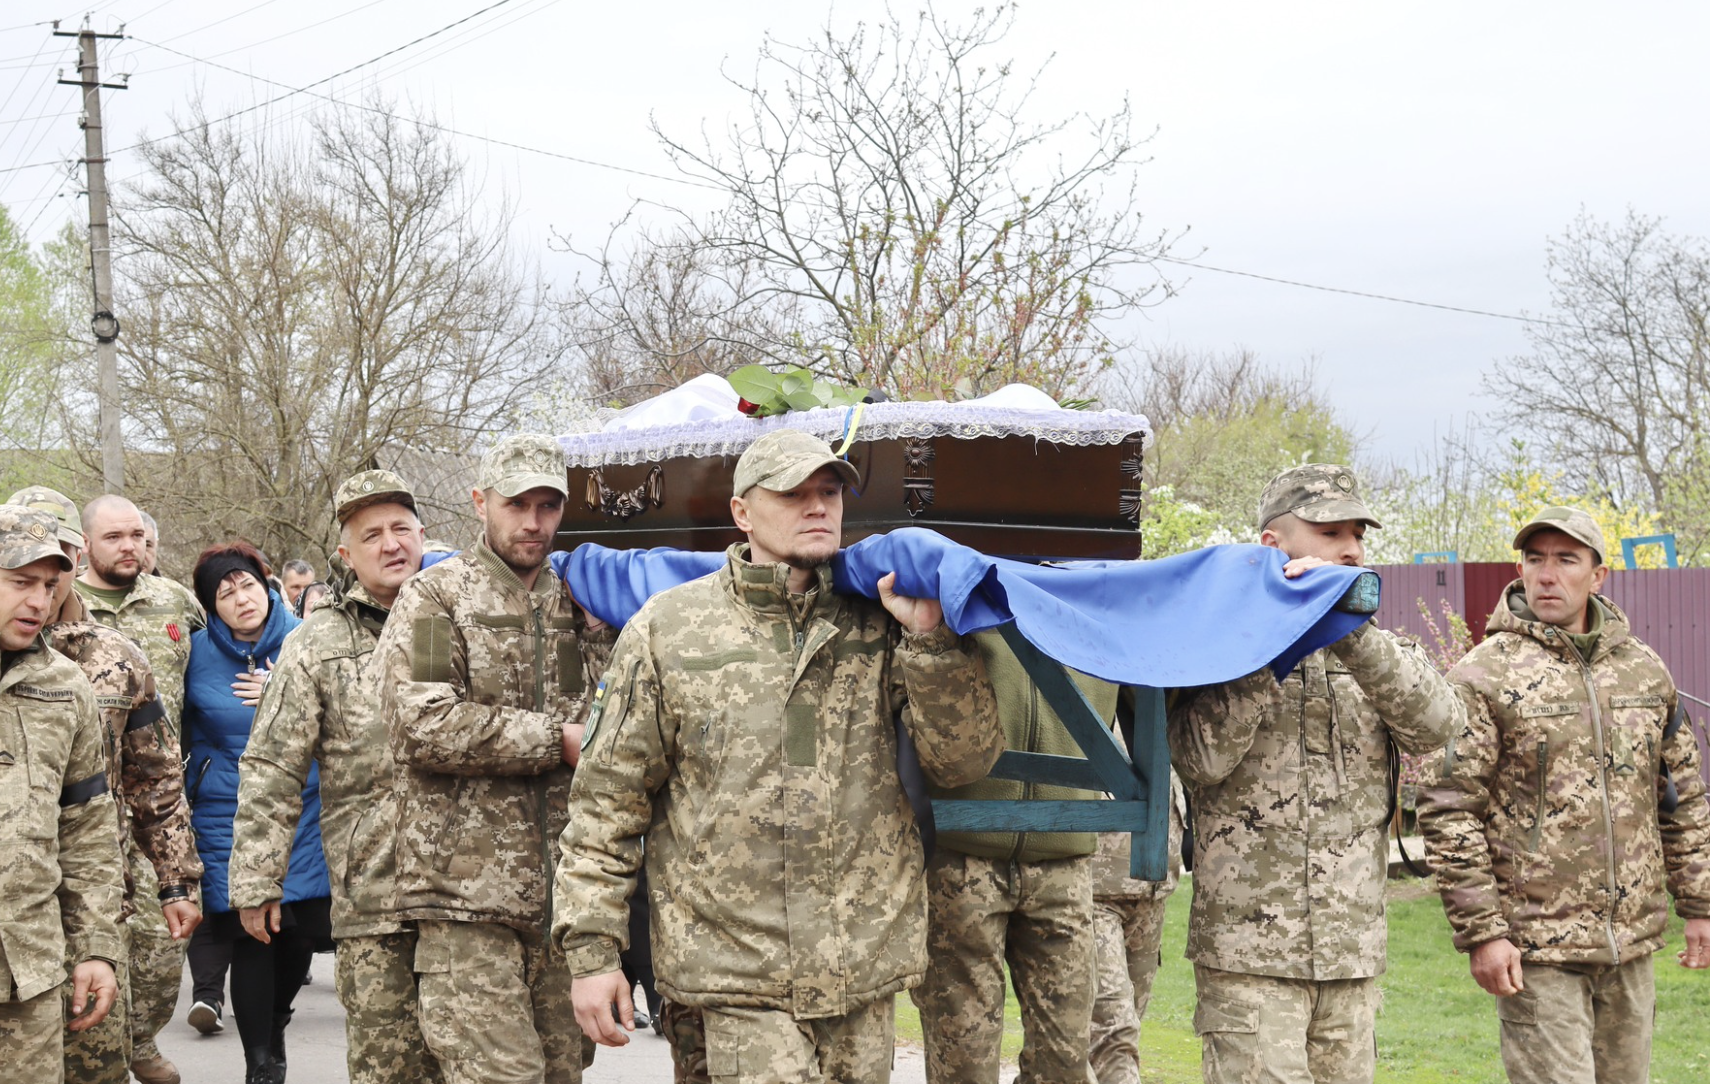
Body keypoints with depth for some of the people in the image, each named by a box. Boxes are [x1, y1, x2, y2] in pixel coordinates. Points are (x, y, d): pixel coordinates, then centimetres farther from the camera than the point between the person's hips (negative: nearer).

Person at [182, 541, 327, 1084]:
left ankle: (274, 1029, 30)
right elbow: (181, 733, 11)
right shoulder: (197, 653, -1)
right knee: (250, 937, -8)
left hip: (304, 811, 1)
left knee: (300, 935, 2)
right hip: (229, 819, -1)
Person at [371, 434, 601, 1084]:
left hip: (563, 893, 6)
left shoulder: (574, 604, 18)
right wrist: (556, 740, -12)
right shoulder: (435, 597, 0)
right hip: (469, 890, -5)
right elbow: (422, 722, -13)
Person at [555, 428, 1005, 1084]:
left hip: (865, 968, 3)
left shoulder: (878, 628, 8)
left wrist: (930, 637, -8)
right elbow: (609, 797, 4)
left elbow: (965, 762, 4)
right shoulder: (666, 630, 3)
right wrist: (591, 949, 0)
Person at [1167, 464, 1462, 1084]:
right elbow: (1201, 758, -13)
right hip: (1248, 953, -4)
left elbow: (1438, 724, -7)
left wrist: (1349, 629, -19)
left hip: (1353, 954, 4)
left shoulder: (1376, 652, 14)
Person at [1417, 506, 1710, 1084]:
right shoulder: (1483, 676, -6)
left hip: (1632, 943, 5)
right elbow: (1448, 813, -9)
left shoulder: (1645, 670, 10)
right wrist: (1480, 931, -13)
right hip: (1535, 946, -5)